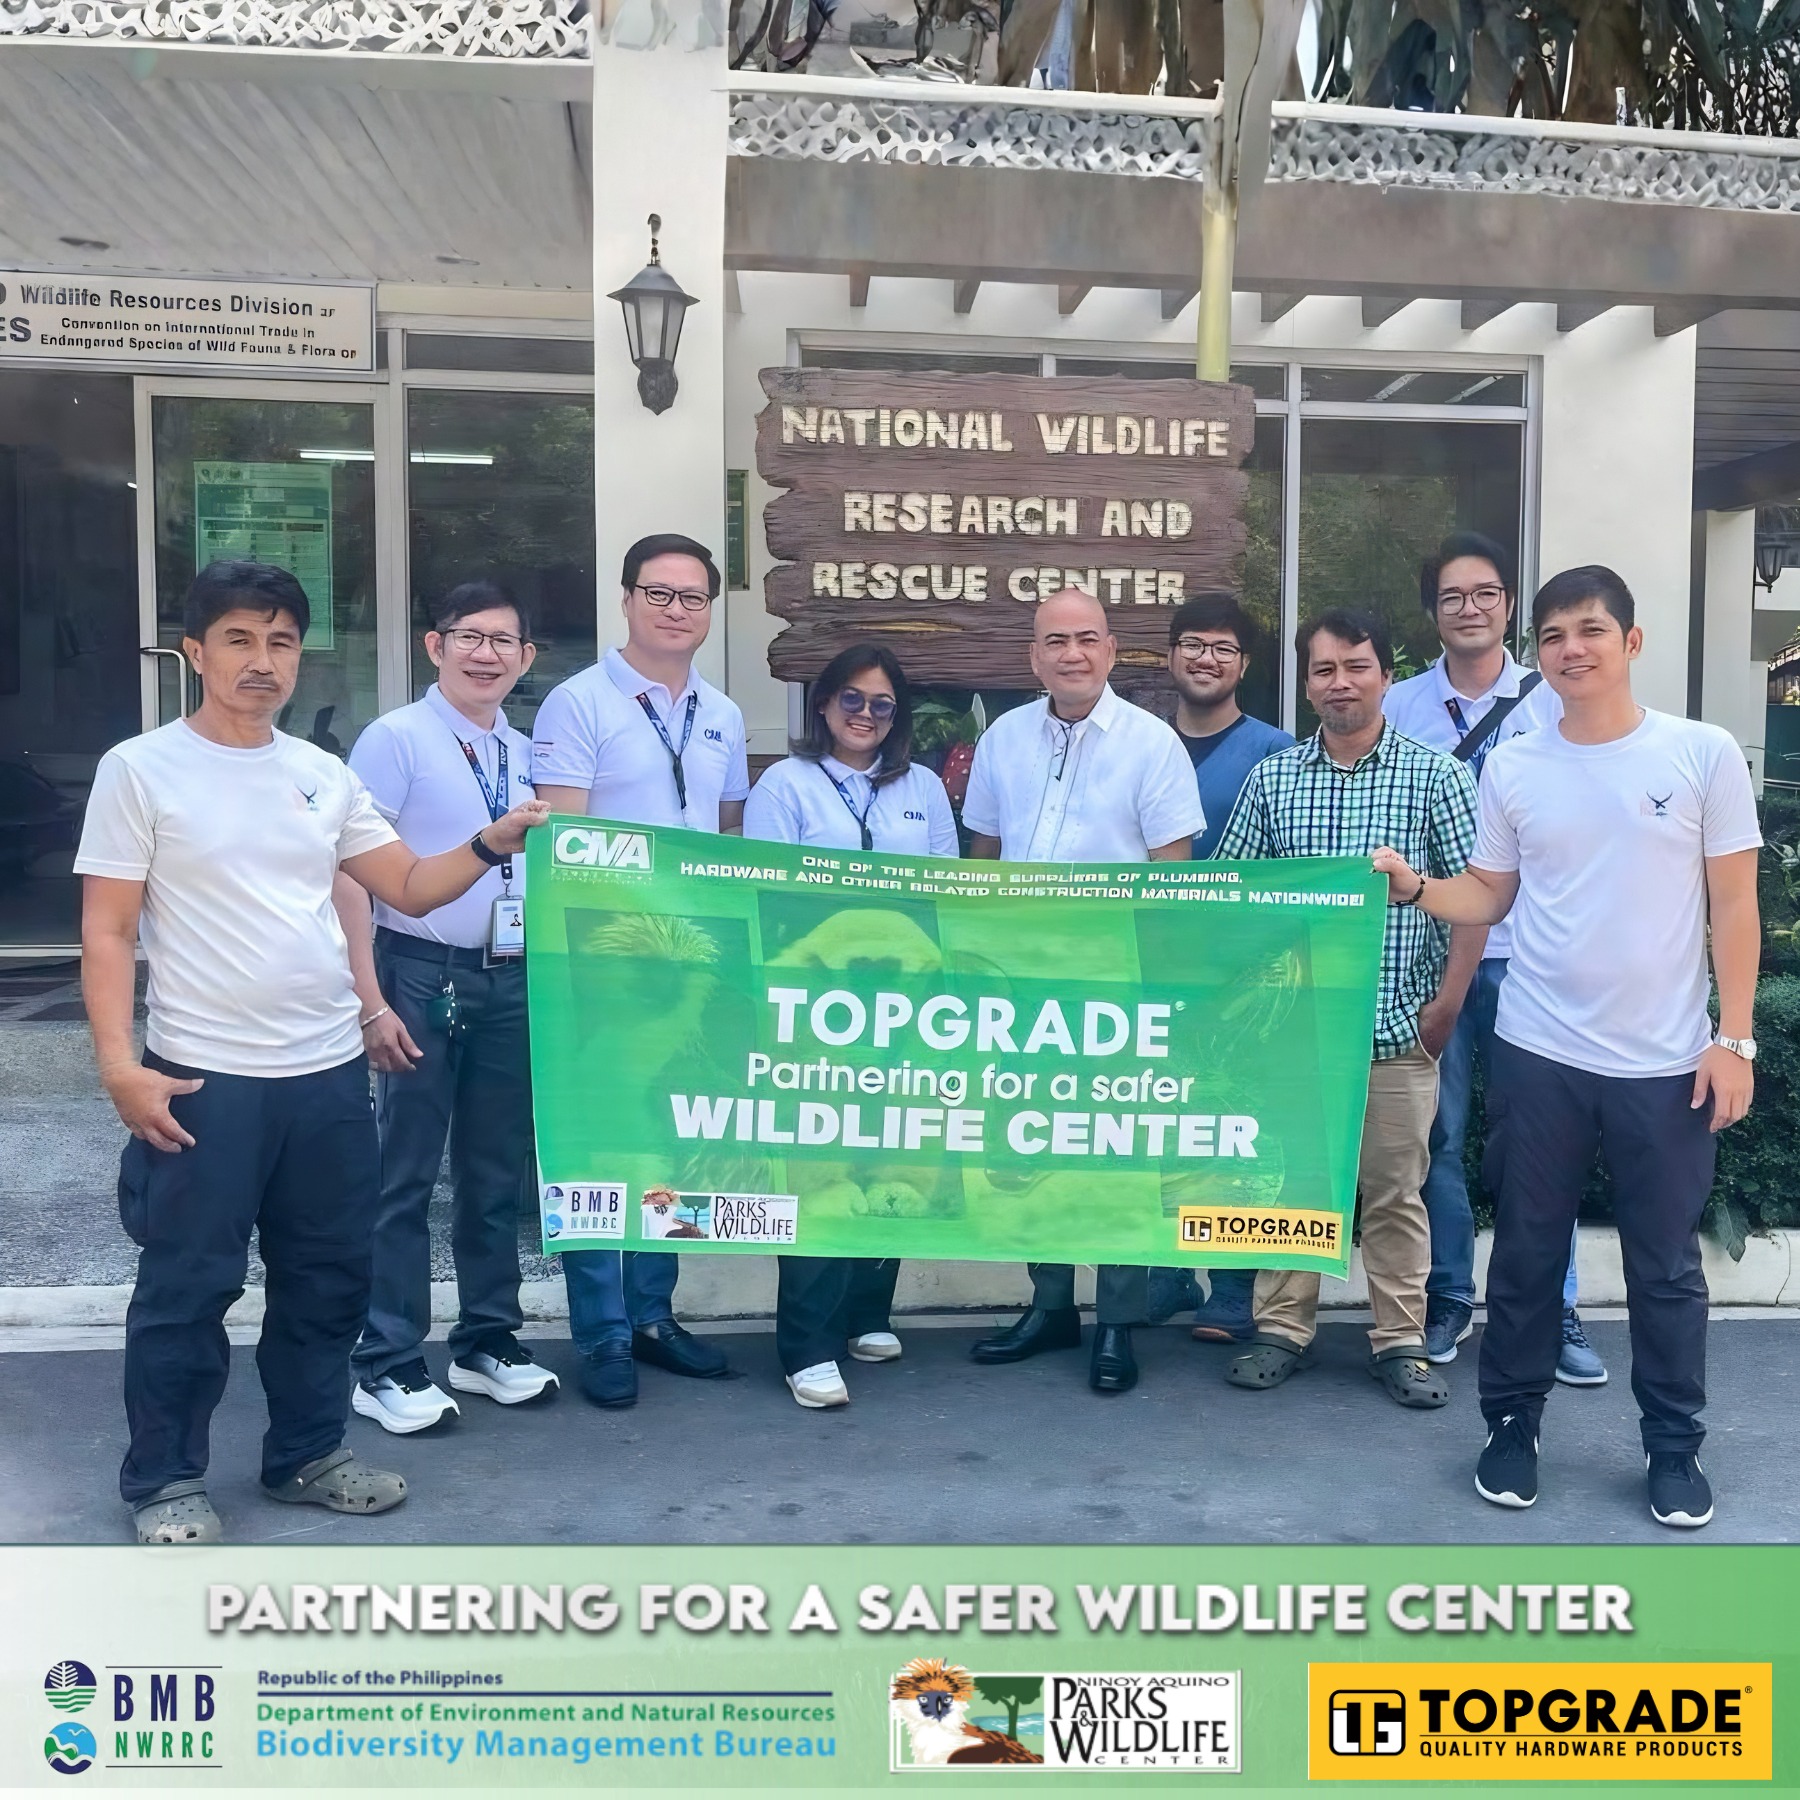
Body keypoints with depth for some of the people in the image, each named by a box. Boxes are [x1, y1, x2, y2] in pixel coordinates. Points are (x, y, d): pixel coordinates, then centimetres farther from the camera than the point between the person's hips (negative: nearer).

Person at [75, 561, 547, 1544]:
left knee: (328, 1277, 15)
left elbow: (410, 888, 11)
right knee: (186, 1287, 5)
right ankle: (164, 1479, 23)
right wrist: (119, 1064, -15)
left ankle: (308, 1452, 32)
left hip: (329, 1073, 5)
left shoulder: (324, 775, 8)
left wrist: (491, 844, -6)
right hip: (202, 1079, -5)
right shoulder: (139, 769, -5)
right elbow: (106, 932, -6)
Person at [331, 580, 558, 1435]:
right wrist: (370, 1001, -15)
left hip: (512, 980, 6)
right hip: (424, 974, -5)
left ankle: (488, 1342, 28)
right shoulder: (396, 738, -7)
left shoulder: (528, 755, 10)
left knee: (498, 1172, 14)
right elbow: (349, 873, -11)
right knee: (406, 1174, 1)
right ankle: (387, 1365, 13)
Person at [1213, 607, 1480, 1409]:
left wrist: (1447, 1002, -5)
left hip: (1398, 1027, -2)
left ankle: (1400, 1342, 20)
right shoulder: (1270, 779, 5)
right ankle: (1281, 1330, 22)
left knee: (1396, 1192, 7)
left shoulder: (1436, 777, -1)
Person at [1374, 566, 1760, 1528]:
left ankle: (1674, 1446, 26)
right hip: (1538, 1054, 2)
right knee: (1525, 1256, 11)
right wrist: (1413, 887, -12)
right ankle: (1512, 1425, 27)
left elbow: (1733, 905, -2)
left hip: (1665, 1062, -1)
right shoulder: (1512, 767, 2)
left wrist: (1733, 1039, -6)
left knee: (1666, 1266, 10)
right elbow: (1490, 895, 8)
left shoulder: (1704, 753, -4)